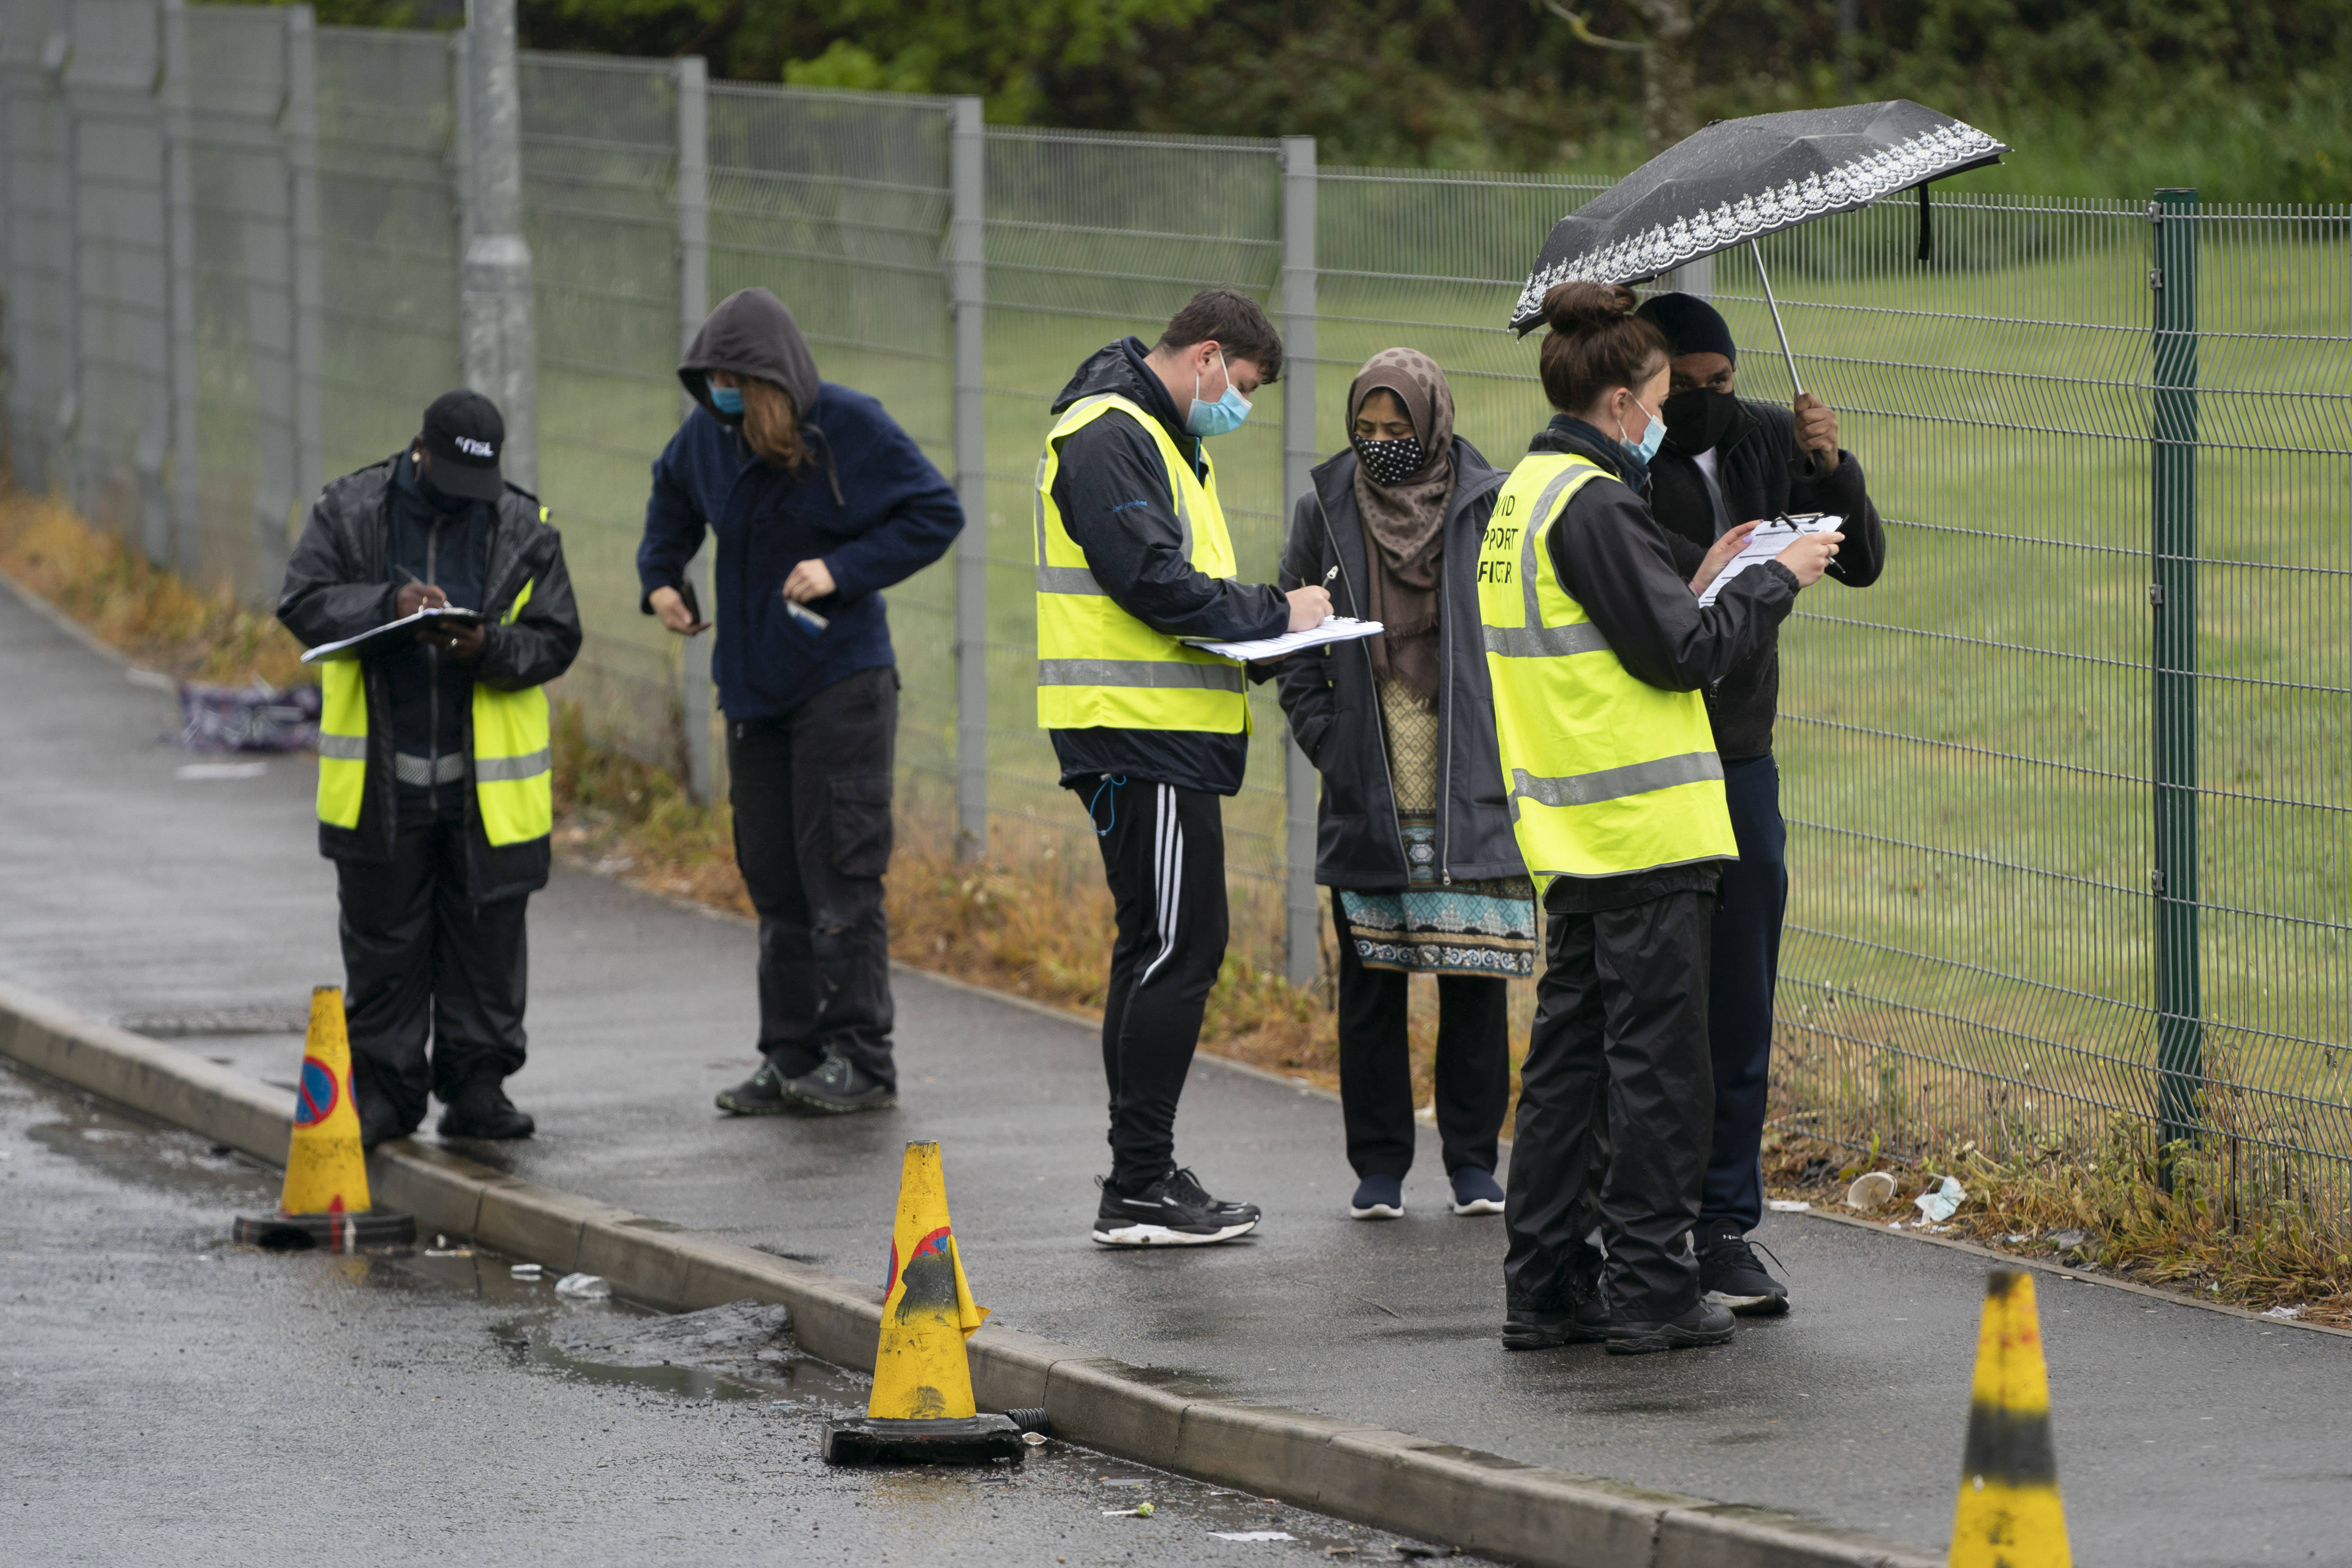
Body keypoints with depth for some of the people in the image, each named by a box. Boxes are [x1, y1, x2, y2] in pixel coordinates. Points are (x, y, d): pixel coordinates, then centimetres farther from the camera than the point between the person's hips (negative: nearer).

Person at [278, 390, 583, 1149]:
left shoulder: (523, 529, 1)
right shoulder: (349, 512, 0)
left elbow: (555, 642, -1)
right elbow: (304, 603, -9)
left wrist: (488, 648, -21)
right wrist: (387, 604, -25)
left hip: (486, 782, 0)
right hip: (379, 778, 0)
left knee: (486, 938, 4)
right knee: (382, 940, 6)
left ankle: (477, 1085, 13)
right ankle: (385, 1089, 14)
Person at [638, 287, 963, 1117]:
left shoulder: (851, 427, -11)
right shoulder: (707, 436, 4)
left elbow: (936, 514, -8)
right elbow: (673, 496, 26)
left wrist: (844, 571, -17)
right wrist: (660, 577, 12)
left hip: (842, 681, -6)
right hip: (753, 689, 6)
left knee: (841, 870, -9)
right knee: (773, 875, 7)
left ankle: (860, 1058, -5)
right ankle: (792, 1059, 13)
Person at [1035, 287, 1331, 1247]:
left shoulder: (1154, 438, 21)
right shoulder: (1109, 436, -12)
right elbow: (1151, 582, -21)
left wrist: (1266, 620, 6)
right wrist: (1273, 614, -12)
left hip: (1164, 736, 11)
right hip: (1141, 737, -11)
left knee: (1162, 951, 13)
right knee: (1175, 950, -10)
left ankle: (1143, 1177, 18)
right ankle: (1138, 1190, -8)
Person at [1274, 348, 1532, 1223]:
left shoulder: (1490, 506, 0)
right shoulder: (1327, 509, 5)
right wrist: (1324, 739, 0)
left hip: (1471, 788, -1)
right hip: (1366, 793, 1)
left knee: (1476, 975, 0)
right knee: (1370, 981, 3)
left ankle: (1473, 1159, 12)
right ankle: (1380, 1166, 12)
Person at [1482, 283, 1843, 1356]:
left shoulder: (1526, 495, 14)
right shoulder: (1594, 505, -16)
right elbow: (1680, 654, -16)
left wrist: (1701, 584, 16)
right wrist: (1775, 580, -4)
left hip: (1569, 828, 9)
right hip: (1646, 827, -9)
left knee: (1570, 1054, 12)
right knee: (1657, 1058, -3)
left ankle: (1546, 1285, 14)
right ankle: (1649, 1288, -1)